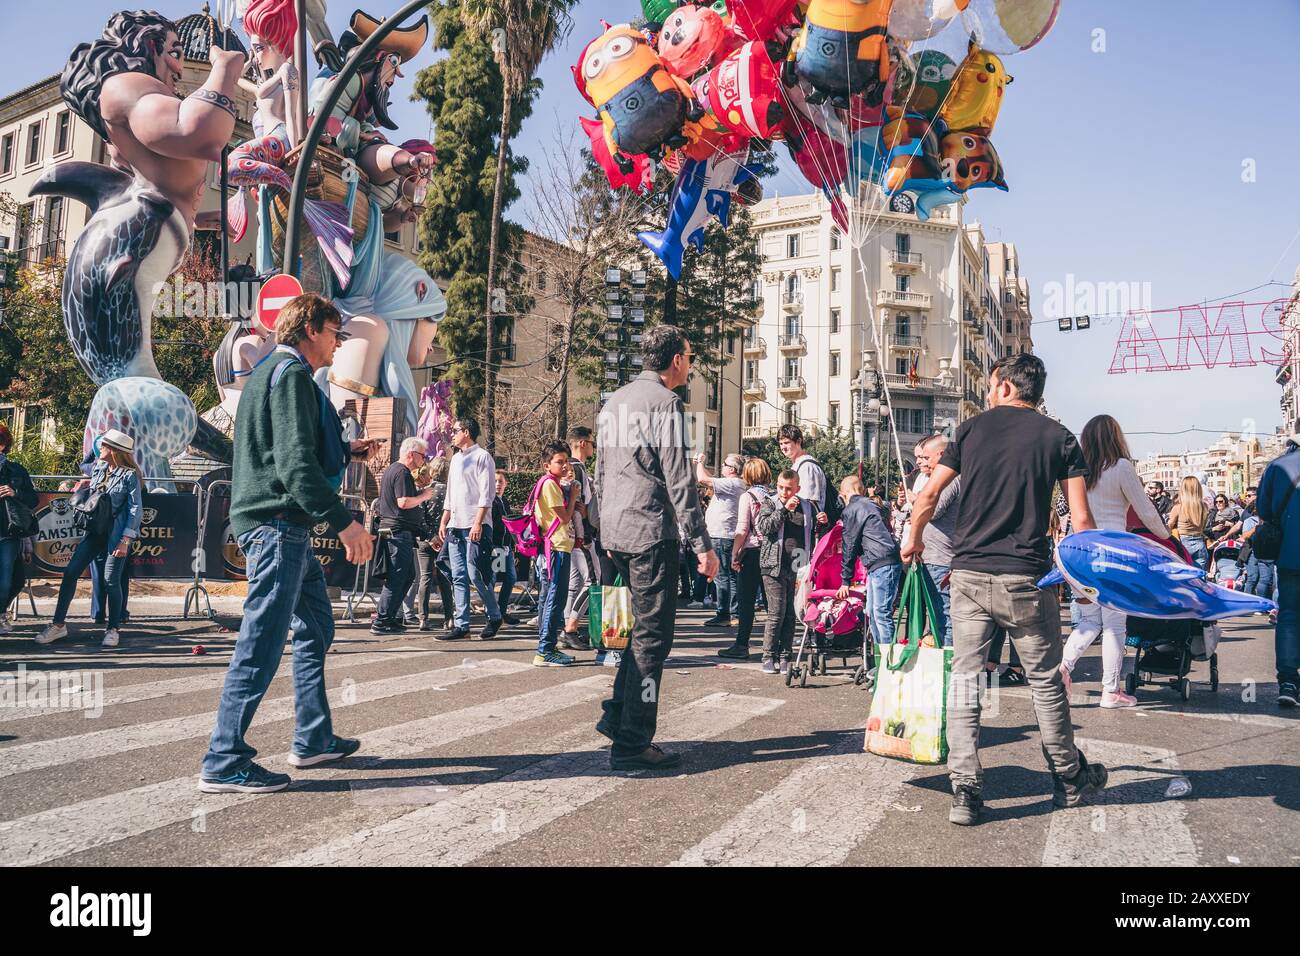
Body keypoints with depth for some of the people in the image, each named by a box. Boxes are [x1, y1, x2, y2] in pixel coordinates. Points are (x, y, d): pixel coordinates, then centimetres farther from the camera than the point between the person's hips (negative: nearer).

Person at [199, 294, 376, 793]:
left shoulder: (270, 371, 21)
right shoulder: (291, 373, -12)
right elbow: (295, 461, -22)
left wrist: (347, 451, 32)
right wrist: (344, 521, -24)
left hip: (282, 525, 11)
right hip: (278, 522, -11)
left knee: (315, 627, 17)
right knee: (262, 642, -7)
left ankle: (314, 740, 25)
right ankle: (224, 763, -1)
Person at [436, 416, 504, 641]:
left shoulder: (482, 457, -3)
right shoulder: (456, 459, 21)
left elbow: (487, 493, -11)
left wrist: (478, 523, -18)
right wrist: (444, 523, 16)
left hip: (474, 526, -8)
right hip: (455, 526, 8)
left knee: (475, 574, -9)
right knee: (458, 577, 4)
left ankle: (494, 617, 8)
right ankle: (462, 625, 5)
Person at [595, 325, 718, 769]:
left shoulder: (615, 402, 16)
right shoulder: (665, 403, -11)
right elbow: (679, 481, -16)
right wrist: (702, 544, -14)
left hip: (615, 533, 9)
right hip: (650, 533, -9)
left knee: (645, 626, 20)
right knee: (653, 636, -2)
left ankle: (617, 715, 20)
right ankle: (632, 743, 2)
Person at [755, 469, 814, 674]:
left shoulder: (807, 507, 12)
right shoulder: (769, 503, 5)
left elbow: (815, 534, 23)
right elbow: (763, 527, -13)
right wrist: (784, 509, -15)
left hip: (799, 568, 3)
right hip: (775, 567, -3)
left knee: (791, 614, 5)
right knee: (777, 613, -5)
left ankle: (784, 657, 13)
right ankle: (769, 656, 6)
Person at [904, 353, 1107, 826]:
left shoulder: (971, 429, 5)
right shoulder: (1057, 436, 3)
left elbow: (928, 494, 4)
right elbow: (1081, 519, -3)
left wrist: (914, 540, 21)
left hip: (969, 574, 1)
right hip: (1026, 578, 0)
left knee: (964, 680, 5)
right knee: (1045, 681, 14)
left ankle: (965, 791, 1)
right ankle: (1069, 779, 30)